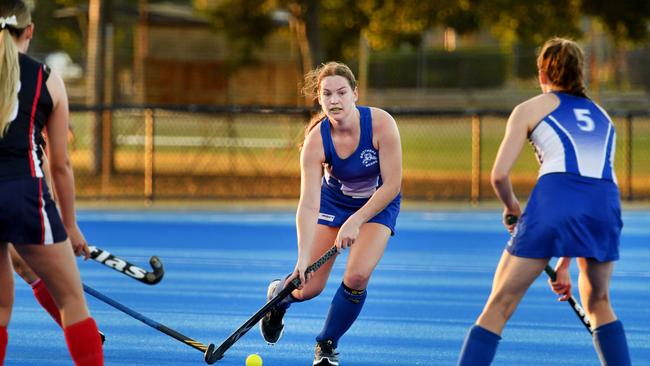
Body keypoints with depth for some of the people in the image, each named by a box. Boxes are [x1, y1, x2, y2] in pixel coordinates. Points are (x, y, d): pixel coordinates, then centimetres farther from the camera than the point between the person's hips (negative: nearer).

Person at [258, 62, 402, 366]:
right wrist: (303, 256, -42)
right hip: (333, 201, 1)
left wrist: (355, 222, -29)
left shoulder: (381, 124, -31)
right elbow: (308, 204, -32)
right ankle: (277, 295, 35)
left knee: (357, 277, -20)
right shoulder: (316, 140, -28)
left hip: (378, 204, 0)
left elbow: (392, 186, -25)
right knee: (309, 287, -4)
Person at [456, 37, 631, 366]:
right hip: (607, 206, 4)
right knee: (598, 304, 28)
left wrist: (511, 207, 28)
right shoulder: (601, 116, 31)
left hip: (554, 199, -4)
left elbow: (499, 175, 6)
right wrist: (565, 263, 36)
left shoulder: (530, 109, 18)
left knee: (499, 307, 3)